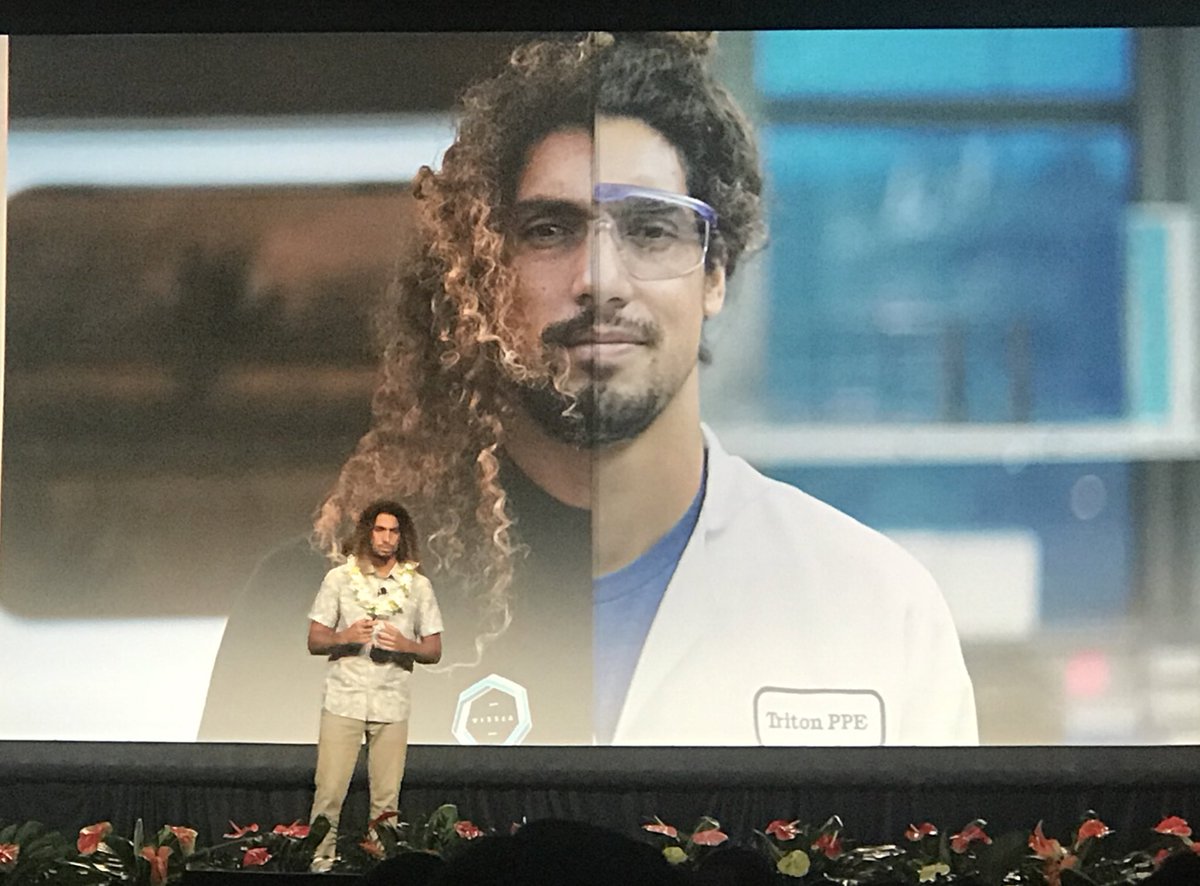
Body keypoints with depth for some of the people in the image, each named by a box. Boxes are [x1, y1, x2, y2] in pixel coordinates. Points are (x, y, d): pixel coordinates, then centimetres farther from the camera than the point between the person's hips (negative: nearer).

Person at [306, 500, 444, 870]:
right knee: (328, 791, -7)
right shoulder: (339, 579, 6)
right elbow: (314, 641, 6)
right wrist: (346, 637, -14)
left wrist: (405, 645, -11)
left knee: (386, 798, -1)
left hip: (392, 705, 1)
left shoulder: (418, 585, 9)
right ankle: (320, 860, -2)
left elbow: (434, 651, 10)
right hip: (343, 701, -1)